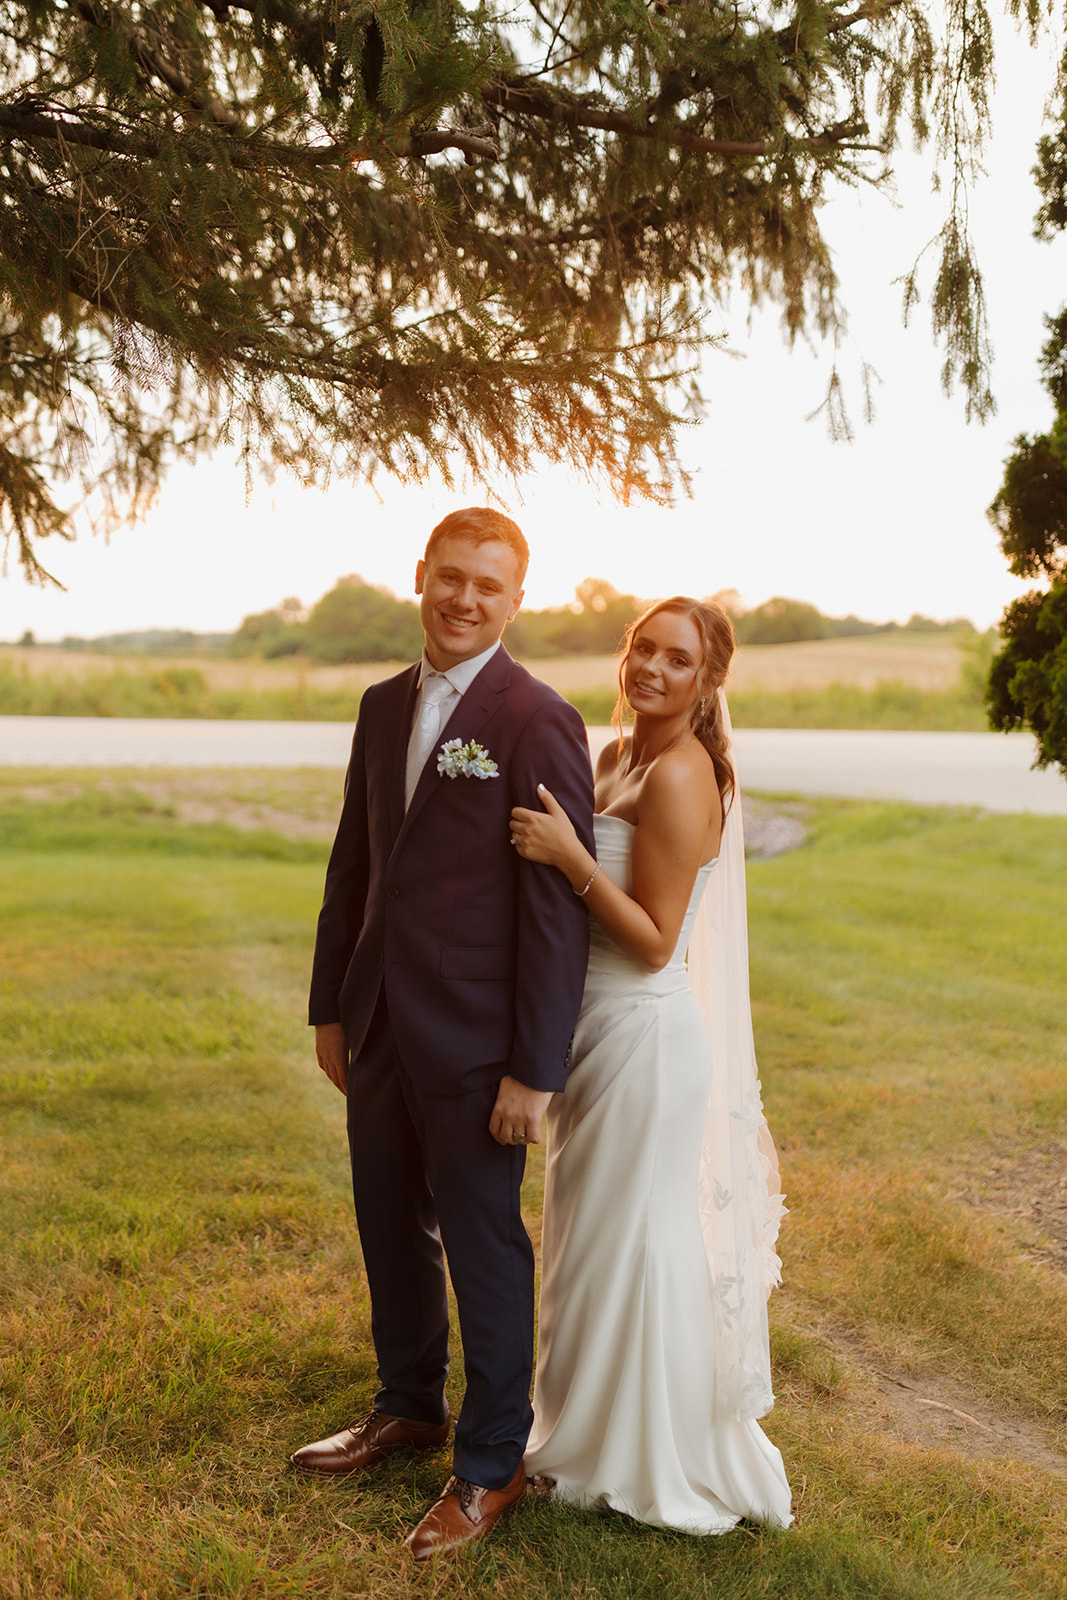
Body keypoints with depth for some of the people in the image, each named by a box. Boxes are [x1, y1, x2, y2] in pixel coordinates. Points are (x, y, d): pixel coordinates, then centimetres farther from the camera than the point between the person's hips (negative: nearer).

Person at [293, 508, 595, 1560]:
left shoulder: (539, 724, -14)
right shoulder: (384, 706, 9)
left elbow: (559, 908, -16)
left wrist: (535, 1070, -17)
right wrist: (330, 1006, 14)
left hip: (473, 1043, -7)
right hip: (381, 1028, 7)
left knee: (485, 1250, 8)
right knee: (390, 1231, 21)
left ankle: (491, 1465, 28)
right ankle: (409, 1406, 44)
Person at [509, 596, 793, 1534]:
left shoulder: (679, 777, -20)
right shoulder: (616, 759, 8)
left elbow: (654, 943, -21)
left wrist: (570, 857, -28)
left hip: (646, 1039, -9)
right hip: (603, 1033, 9)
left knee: (629, 1239, 6)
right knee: (592, 1236, 21)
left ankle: (641, 1463, 27)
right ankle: (597, 1430, 40)